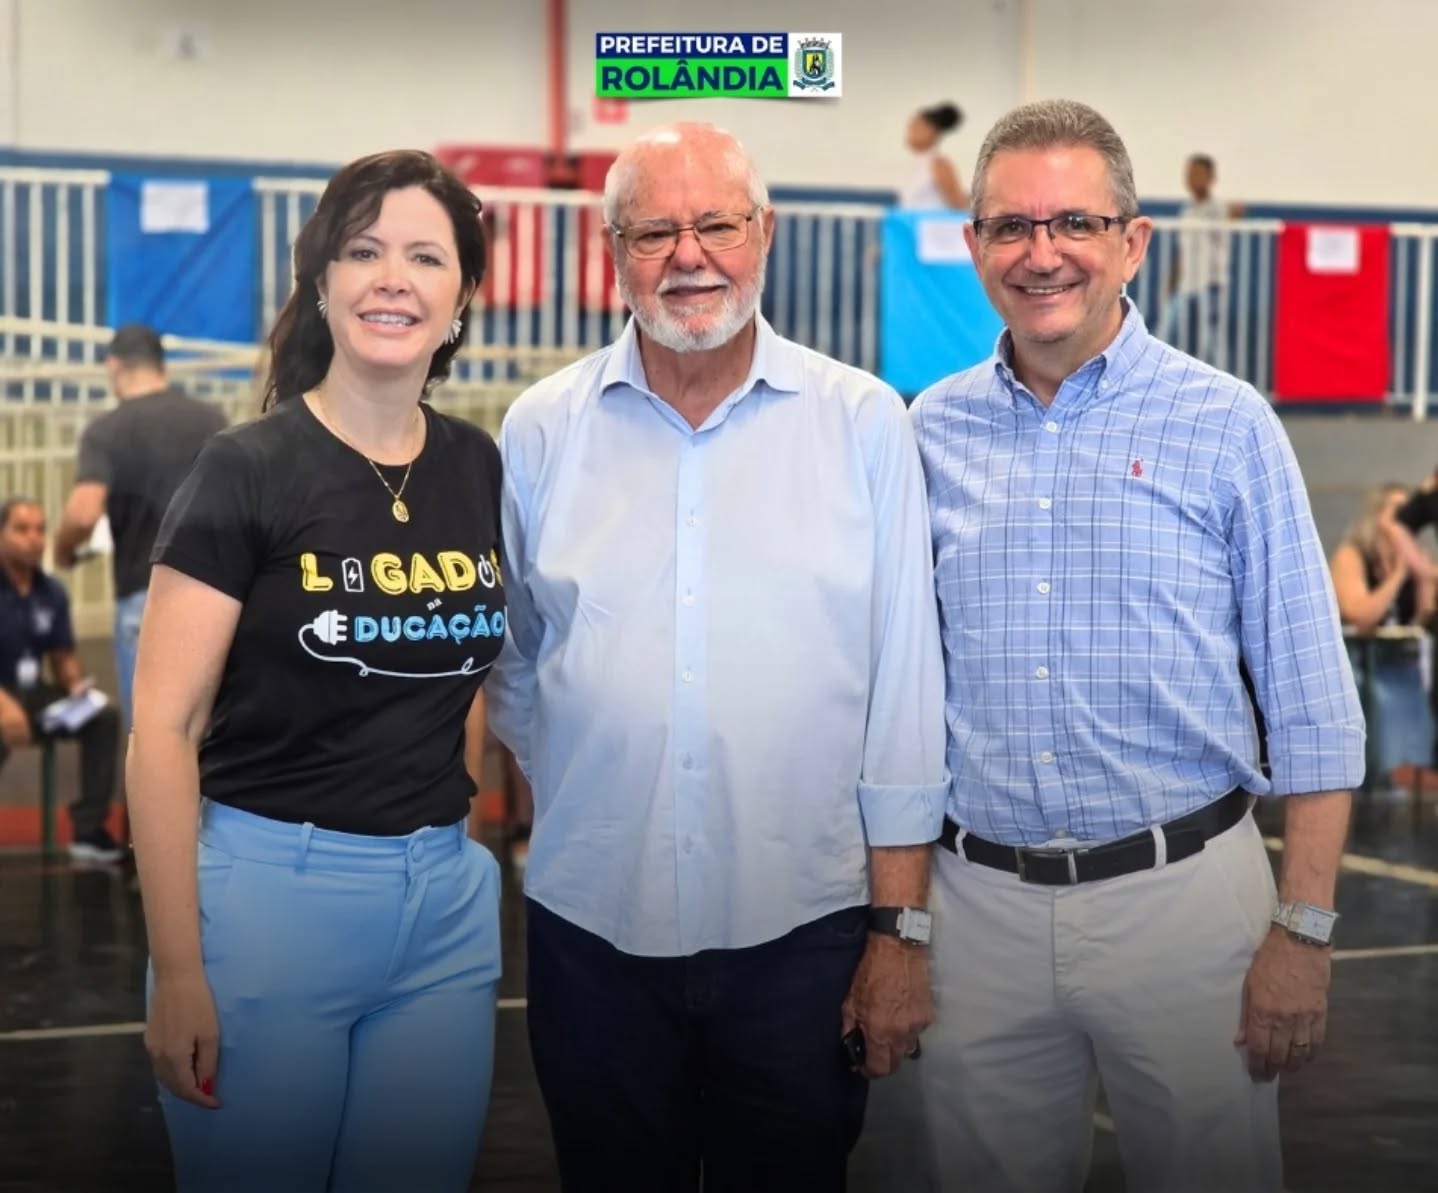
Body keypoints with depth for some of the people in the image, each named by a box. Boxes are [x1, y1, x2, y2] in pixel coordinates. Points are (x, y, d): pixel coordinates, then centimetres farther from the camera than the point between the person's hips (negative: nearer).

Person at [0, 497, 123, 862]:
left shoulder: (52, 592, 4)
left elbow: (63, 658, 11)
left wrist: (77, 686, -12)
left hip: (30, 694, 6)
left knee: (103, 717, -15)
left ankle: (88, 829, -12)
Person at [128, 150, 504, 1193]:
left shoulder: (483, 472, 5)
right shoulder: (248, 471, -8)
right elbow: (164, 727, -10)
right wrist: (177, 974, -13)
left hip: (448, 900, 4)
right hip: (270, 890, -4)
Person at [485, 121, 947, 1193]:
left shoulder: (863, 424, -1)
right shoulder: (543, 431, 3)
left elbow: (905, 691, -2)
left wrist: (901, 929, -4)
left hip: (803, 932, -1)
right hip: (593, 931, 2)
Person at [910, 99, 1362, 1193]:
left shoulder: (1225, 426, -4)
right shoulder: (933, 431, 5)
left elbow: (1313, 707, -4)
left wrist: (1304, 930, -9)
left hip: (1180, 891, -2)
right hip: (979, 901, 3)